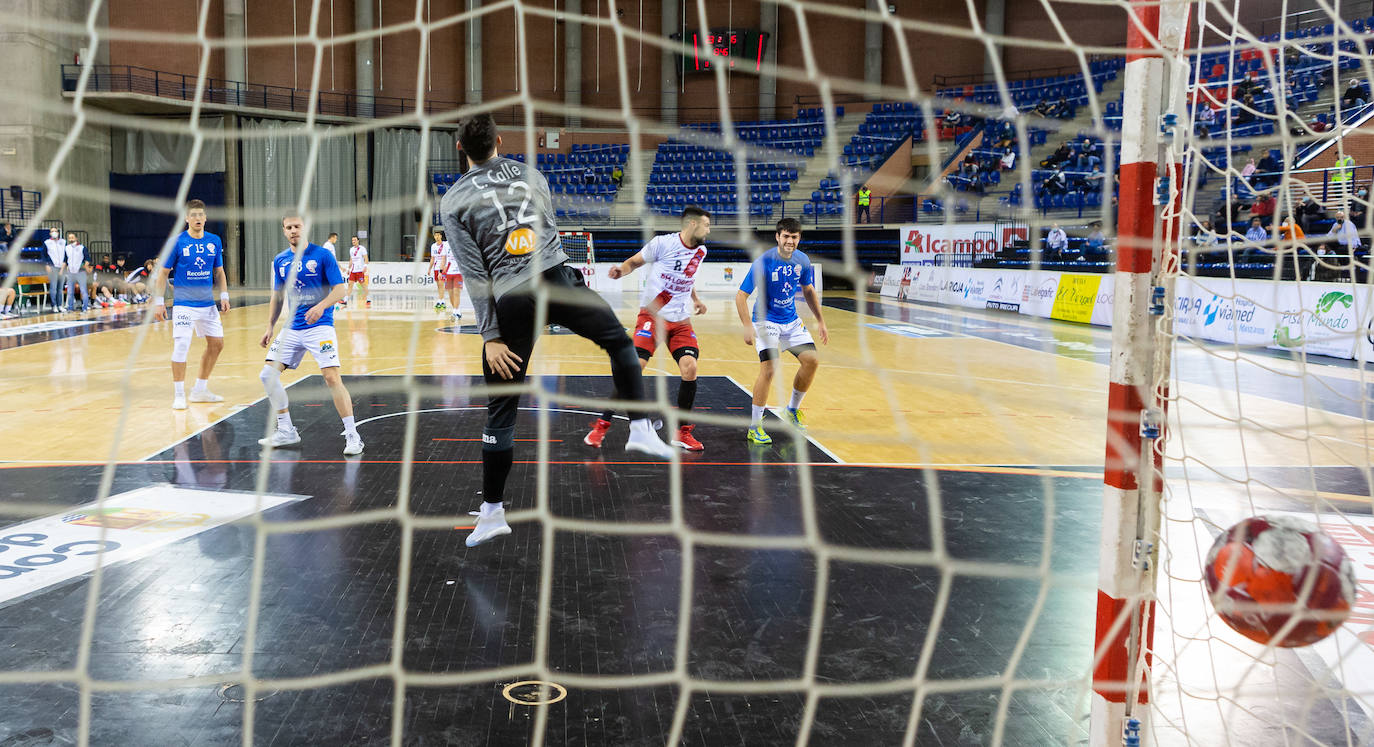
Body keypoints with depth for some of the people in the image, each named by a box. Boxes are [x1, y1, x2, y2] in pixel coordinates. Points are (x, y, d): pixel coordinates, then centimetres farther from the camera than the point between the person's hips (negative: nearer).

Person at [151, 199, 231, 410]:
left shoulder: (214, 241, 5)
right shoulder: (176, 242, -7)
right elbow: (163, 273, -4)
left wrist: (224, 296, 3)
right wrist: (158, 302, -9)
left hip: (208, 303, 5)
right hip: (184, 304, -5)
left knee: (216, 344, 9)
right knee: (180, 345, -12)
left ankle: (200, 390, 23)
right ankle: (179, 395, -1)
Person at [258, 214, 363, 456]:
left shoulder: (323, 255, -6)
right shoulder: (280, 261, 9)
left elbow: (341, 289, -10)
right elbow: (277, 297, 19)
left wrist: (321, 306, -26)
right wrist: (270, 327, 13)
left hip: (319, 326, -6)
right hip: (292, 328, 6)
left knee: (332, 377, -18)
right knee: (268, 374, 1)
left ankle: (352, 435, -9)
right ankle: (287, 431, 16)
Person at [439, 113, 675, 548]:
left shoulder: (453, 202, 5)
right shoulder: (531, 174, 13)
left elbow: (475, 276, -2)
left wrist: (490, 337, -3)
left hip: (511, 300, -1)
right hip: (557, 279, 1)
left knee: (501, 410, 7)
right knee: (620, 342, 25)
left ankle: (492, 512, 13)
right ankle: (641, 428, 10)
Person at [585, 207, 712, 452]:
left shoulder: (700, 252, 9)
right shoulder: (663, 243, -10)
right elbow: (634, 261, 0)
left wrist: (695, 300, 29)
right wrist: (621, 270, -19)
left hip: (681, 321, 5)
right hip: (652, 316, -5)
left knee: (689, 368, -13)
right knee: (635, 367, -16)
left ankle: (683, 433, 2)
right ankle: (602, 425, -3)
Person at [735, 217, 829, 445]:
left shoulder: (802, 261, -2)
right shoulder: (763, 262, -20)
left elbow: (809, 291, 15)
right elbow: (741, 296, -19)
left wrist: (820, 321, 14)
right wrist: (748, 327, -28)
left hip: (791, 321, 6)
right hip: (766, 321, -6)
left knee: (812, 360, -4)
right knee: (769, 368, -21)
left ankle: (793, 409, 19)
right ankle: (755, 426, -10)